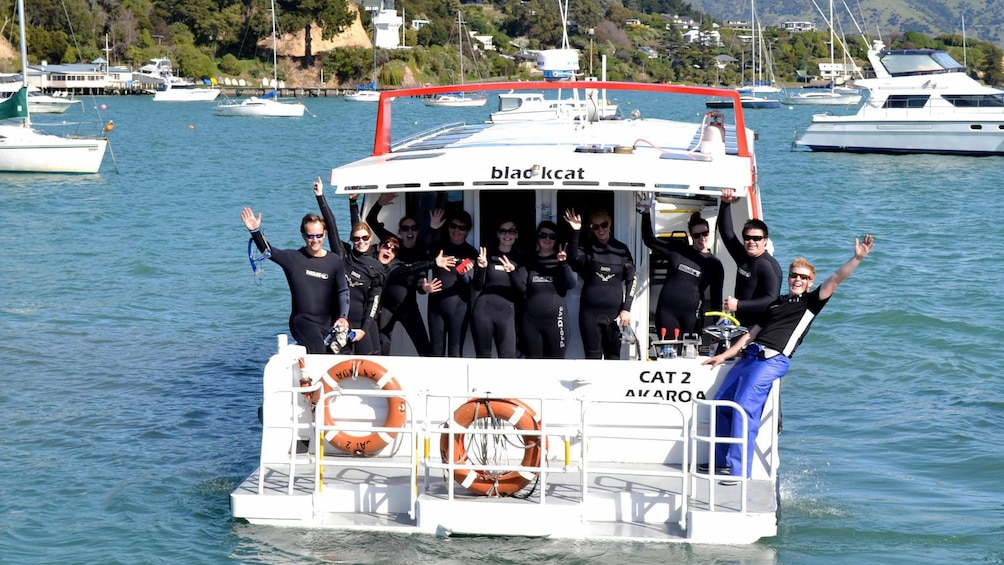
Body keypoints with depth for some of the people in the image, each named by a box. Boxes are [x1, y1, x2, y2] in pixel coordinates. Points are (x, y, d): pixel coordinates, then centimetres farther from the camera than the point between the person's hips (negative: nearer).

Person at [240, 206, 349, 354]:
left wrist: (342, 317, -10)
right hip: (302, 320, -4)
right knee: (318, 349, -29)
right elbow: (268, 251, -12)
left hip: (329, 323, 4)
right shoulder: (294, 258, 0)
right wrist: (255, 231, -28)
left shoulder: (335, 262, 4)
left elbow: (343, 291, 5)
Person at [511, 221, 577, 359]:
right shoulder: (529, 262, 10)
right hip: (530, 320, 2)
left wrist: (564, 264, -25)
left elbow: (571, 284, -10)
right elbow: (521, 286, -2)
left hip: (555, 320, -2)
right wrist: (512, 272, -19)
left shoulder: (561, 261, 5)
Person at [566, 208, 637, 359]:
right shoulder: (587, 248, 2)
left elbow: (631, 280, 6)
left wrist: (626, 309, -3)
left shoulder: (621, 249, 6)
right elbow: (574, 258, -20)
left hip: (614, 311, 1)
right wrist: (575, 232, -30)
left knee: (613, 356, 1)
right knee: (593, 357, 1)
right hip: (590, 311, -1)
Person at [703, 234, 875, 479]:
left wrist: (857, 258, -13)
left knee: (744, 407, -22)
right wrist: (724, 356, 24)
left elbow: (835, 279, 0)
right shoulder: (776, 303, 28)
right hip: (749, 356, 7)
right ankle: (721, 462, 15)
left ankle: (740, 472, -23)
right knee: (721, 403, 3)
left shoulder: (811, 302, 12)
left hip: (772, 360, -7)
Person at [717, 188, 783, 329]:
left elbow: (772, 300, -22)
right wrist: (725, 203, 6)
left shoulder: (769, 265, -12)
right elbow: (726, 231, 16)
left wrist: (738, 305, -22)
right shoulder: (743, 258, 11)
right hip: (742, 326, 8)